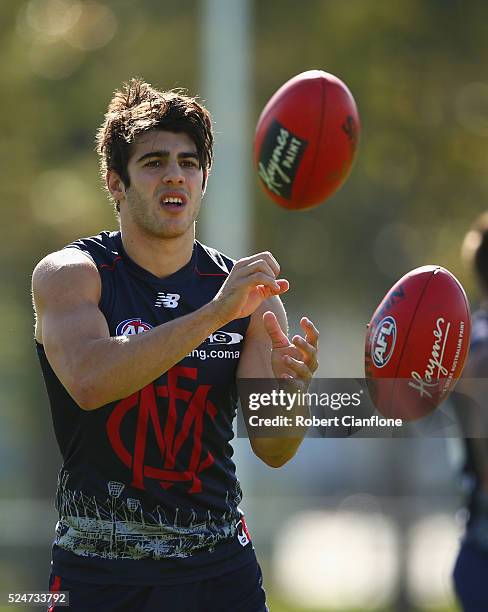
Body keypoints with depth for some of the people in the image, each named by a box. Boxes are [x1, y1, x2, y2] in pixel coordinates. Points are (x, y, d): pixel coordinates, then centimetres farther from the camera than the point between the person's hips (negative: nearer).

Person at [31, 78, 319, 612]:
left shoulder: (249, 291, 3)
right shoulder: (68, 275, -6)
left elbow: (272, 450, -5)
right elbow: (88, 382, -26)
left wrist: (289, 385, -27)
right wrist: (216, 313, -32)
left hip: (220, 566, 3)